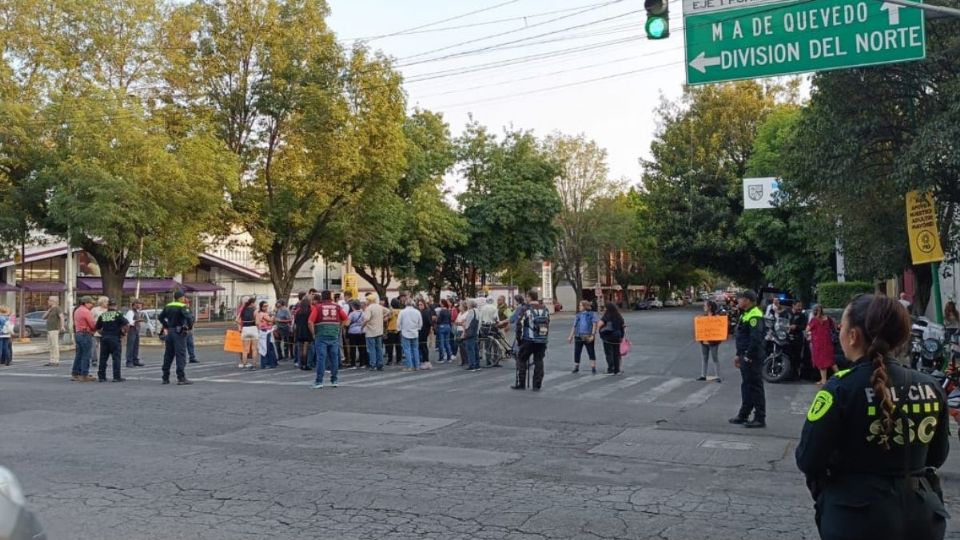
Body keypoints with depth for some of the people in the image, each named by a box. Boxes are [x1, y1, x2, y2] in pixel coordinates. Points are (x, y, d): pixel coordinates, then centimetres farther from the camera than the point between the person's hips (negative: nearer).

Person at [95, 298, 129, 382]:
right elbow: (126, 324, -14)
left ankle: (101, 376, 13)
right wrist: (123, 333, -1)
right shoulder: (118, 314, -4)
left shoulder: (102, 315, 9)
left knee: (103, 358, 10)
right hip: (115, 338, -4)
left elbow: (98, 328, 13)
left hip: (104, 338, 4)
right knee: (116, 358, -1)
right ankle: (117, 377, -2)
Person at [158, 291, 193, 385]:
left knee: (168, 355, 13)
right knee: (181, 355, -5)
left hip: (169, 332, 7)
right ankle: (181, 378, -9)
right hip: (179, 332, -7)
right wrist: (189, 327, -9)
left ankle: (165, 378, 17)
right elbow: (188, 317, -24)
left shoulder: (168, 306, 11)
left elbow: (160, 317, 18)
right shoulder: (181, 307, -11)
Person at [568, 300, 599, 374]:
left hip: (588, 337, -4)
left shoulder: (592, 314, 1)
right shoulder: (578, 315, 13)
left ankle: (593, 368, 2)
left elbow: (595, 325, -6)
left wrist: (592, 335, -16)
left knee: (591, 352, -1)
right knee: (577, 352, 5)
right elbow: (574, 326, 16)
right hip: (578, 337, 4)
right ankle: (576, 367, 16)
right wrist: (570, 336, 13)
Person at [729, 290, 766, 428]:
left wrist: (748, 356, -23)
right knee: (746, 386, 16)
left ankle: (760, 418, 1)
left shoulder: (755, 316, -17)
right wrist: (739, 355, 22)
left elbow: (755, 339, -24)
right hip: (745, 356, 11)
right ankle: (743, 415, 25)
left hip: (752, 358, -11)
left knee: (755, 387, -5)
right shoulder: (746, 314, 17)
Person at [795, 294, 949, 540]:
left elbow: (808, 460, -15)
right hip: (923, 516, 4)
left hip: (858, 518, -4)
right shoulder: (930, 387, -3)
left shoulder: (841, 388, -18)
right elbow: (937, 455, 11)